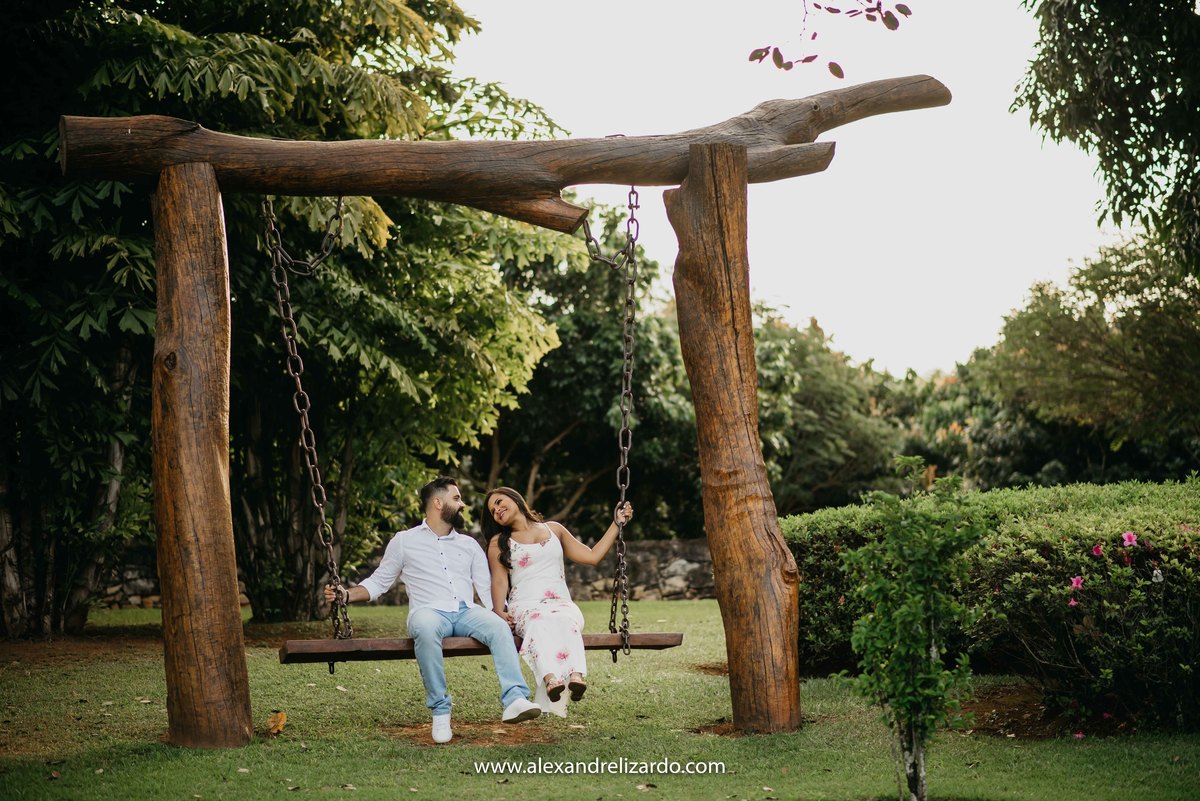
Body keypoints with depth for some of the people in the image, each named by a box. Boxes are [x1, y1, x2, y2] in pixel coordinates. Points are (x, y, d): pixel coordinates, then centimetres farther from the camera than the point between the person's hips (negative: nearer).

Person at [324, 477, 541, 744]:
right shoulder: (404, 541, 17)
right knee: (426, 629, -40)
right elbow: (379, 581, 19)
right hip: (430, 612, -3)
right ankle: (440, 710, -32)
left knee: (499, 628, -32)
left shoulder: (469, 545, 25)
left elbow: (487, 588, 17)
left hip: (466, 612, 3)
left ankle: (515, 700, -43)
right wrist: (347, 594, 1)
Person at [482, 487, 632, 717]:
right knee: (539, 622, -40)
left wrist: (617, 523, 22)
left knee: (563, 621, -38)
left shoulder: (554, 529, 25)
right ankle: (550, 679, -67)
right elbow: (499, 581, 7)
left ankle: (576, 676, -65)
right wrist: (499, 611, -12)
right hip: (525, 607, -1)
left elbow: (592, 556, 23)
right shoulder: (498, 542, 21)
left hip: (561, 604, 1)